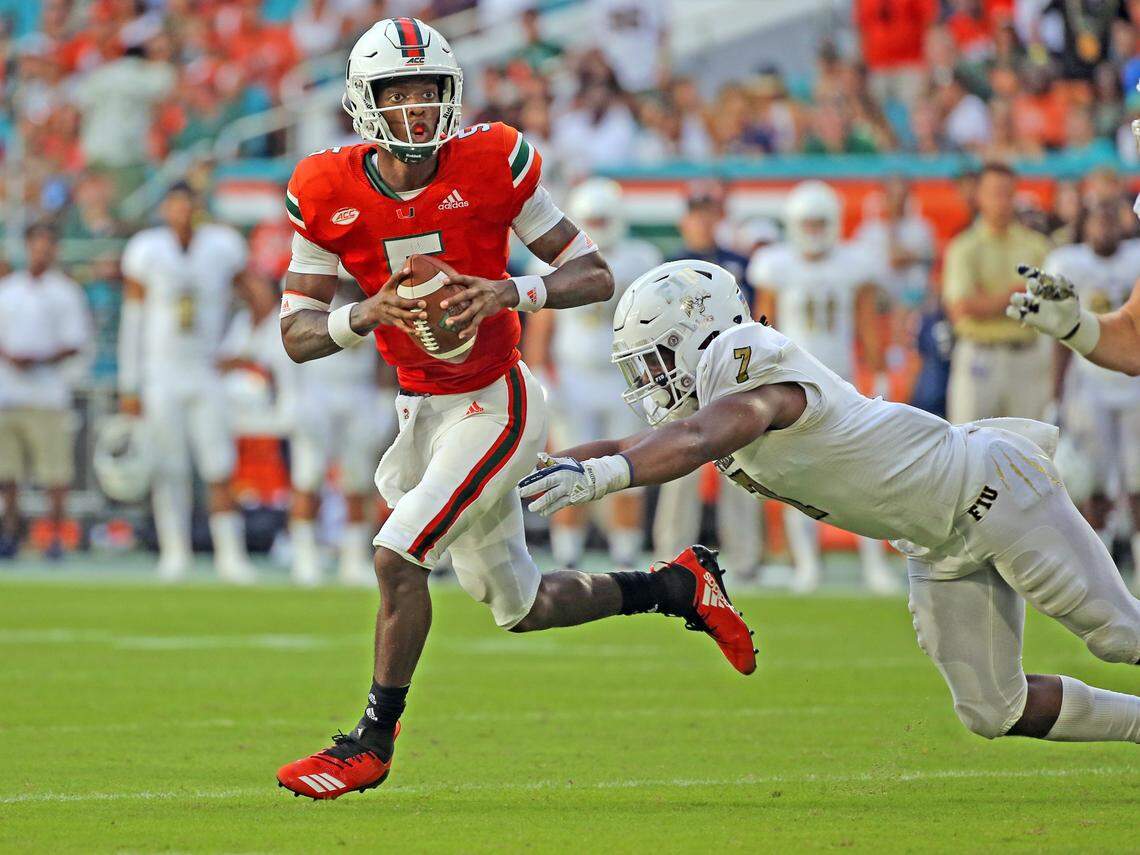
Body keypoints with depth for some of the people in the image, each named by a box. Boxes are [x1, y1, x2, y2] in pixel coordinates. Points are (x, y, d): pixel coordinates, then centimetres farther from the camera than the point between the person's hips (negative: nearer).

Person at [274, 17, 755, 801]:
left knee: (397, 555, -17)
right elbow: (297, 334, -5)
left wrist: (508, 294, -27)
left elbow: (595, 276, -10)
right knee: (520, 606, 14)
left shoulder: (491, 164, -15)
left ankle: (373, 740, -1)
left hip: (493, 406, -5)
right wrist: (366, 316, -25)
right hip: (422, 411, 5)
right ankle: (677, 588, 35)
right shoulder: (329, 194, -8)